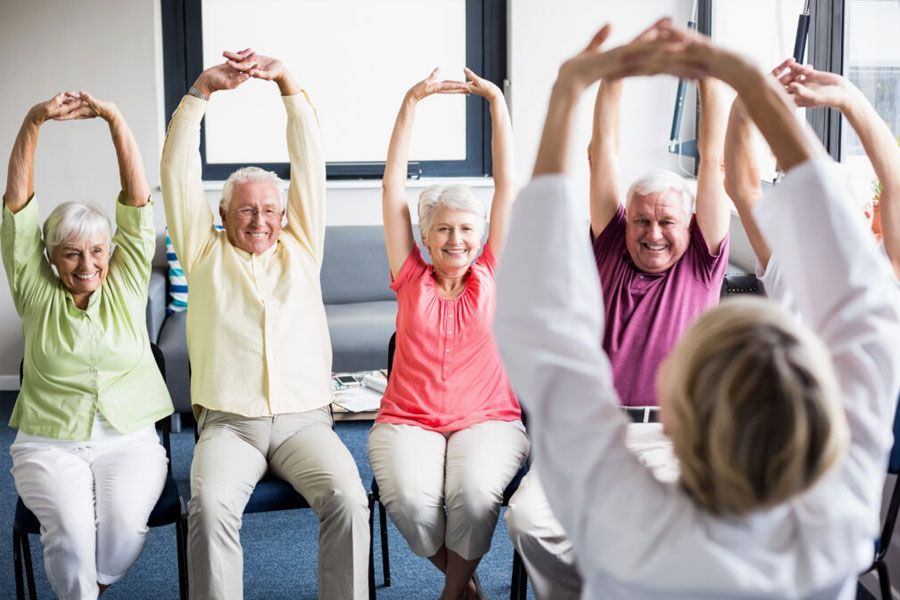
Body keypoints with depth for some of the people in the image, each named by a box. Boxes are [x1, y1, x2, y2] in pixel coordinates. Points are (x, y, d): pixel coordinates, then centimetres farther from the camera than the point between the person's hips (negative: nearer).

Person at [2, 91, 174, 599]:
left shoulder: (126, 284, 5)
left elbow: (139, 198, -5)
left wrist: (115, 119, -16)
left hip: (129, 439, 1)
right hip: (48, 444, 0)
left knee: (126, 523, -27)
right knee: (71, 528, -28)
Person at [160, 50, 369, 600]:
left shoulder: (300, 249, 16)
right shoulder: (206, 254, 14)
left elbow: (311, 162, 8)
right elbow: (178, 170, 7)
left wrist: (288, 82, -2)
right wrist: (203, 89, -1)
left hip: (305, 420, 1)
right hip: (228, 423, -1)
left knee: (348, 499, -27)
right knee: (211, 504, -30)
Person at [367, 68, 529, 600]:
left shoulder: (491, 277, 7)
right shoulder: (412, 279, 8)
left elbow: (508, 185, 4)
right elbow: (393, 187, 4)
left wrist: (498, 102, 1)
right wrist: (411, 104, 0)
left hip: (487, 420, 0)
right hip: (408, 420, 1)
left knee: (473, 491, -32)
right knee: (410, 499, -29)